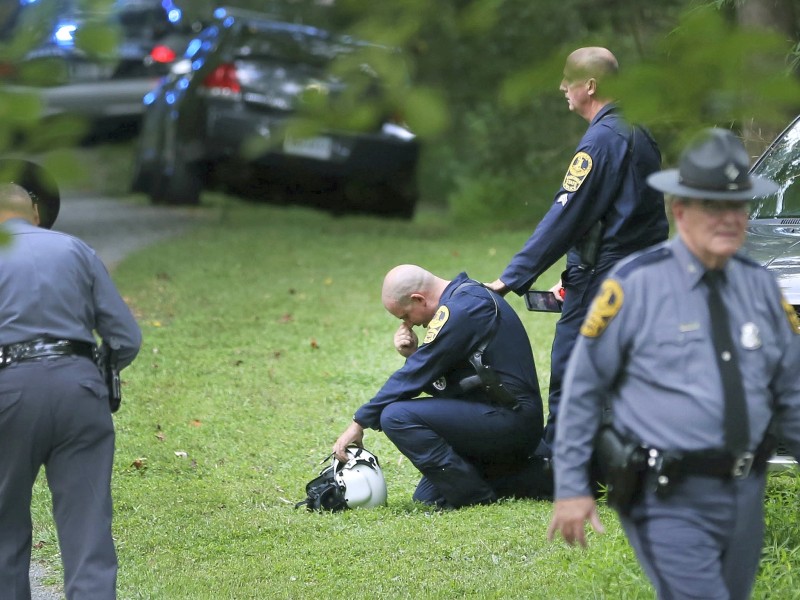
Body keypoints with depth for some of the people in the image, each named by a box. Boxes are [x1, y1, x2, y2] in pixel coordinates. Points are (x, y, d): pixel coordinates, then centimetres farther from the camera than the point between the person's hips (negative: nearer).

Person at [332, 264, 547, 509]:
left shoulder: (460, 309, -15)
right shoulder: (468, 298, 17)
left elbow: (417, 377, -14)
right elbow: (439, 384, 20)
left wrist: (360, 423, -7)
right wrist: (413, 355, 1)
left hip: (507, 419, -10)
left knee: (397, 416, -20)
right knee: (427, 497, 14)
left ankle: (476, 498, -13)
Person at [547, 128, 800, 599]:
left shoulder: (761, 287, 7)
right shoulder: (635, 285, -7)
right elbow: (582, 388, -3)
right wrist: (571, 487, -5)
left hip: (744, 495, 6)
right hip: (670, 502, -6)